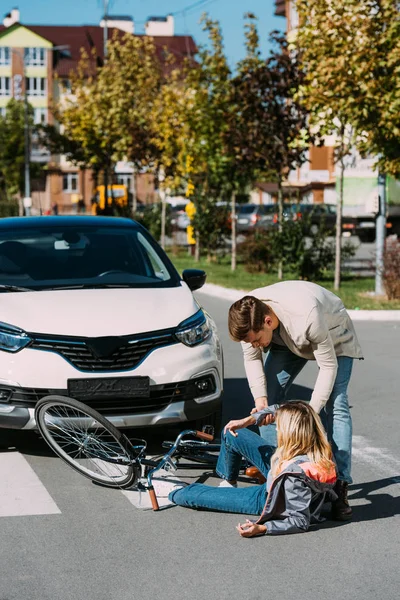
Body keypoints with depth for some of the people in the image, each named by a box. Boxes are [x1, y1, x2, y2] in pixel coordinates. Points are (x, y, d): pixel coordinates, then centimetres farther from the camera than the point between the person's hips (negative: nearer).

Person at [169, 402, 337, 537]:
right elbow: (276, 410, -8)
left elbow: (301, 522, -35)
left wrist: (261, 529, -40)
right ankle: (228, 482, 38)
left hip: (267, 500, -7)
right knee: (231, 432, 10)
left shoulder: (295, 476, -45)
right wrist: (248, 420, -17)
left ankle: (172, 495, 43)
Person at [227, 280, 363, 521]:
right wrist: (260, 397, -28)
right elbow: (252, 358, -12)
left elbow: (328, 366, -32)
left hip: (333, 338, -5)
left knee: (335, 406, -18)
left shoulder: (307, 316, -44)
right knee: (269, 401, -7)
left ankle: (341, 486, -18)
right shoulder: (248, 317, -29)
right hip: (287, 340, 5)